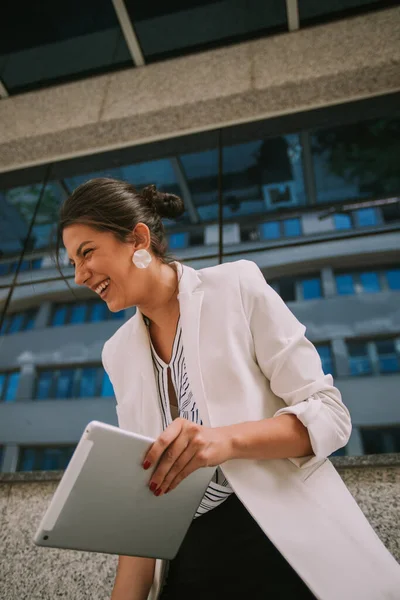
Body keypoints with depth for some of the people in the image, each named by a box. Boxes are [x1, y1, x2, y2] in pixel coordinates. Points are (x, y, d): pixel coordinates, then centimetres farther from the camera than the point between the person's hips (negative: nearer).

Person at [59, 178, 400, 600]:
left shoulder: (238, 285, -8)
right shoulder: (117, 352, 7)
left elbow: (329, 414, -10)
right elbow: (143, 481, 7)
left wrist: (229, 438, -27)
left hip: (292, 547, -3)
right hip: (190, 561, 5)